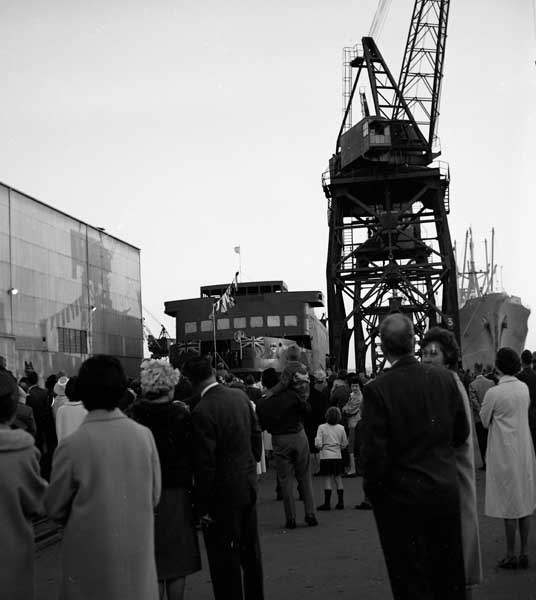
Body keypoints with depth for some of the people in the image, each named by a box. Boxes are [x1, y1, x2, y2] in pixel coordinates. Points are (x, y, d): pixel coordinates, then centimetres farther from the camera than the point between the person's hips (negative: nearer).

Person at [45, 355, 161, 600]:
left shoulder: (71, 446, -17)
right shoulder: (144, 435, -10)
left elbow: (54, 509, -4)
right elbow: (154, 497, 1)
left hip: (91, 555, -2)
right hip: (138, 552, 2)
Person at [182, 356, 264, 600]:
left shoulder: (202, 412, -21)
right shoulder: (240, 396, 0)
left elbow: (204, 463, -19)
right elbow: (256, 436, 10)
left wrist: (203, 507, -12)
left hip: (224, 493, -7)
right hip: (248, 486, 8)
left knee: (225, 560, 4)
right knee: (250, 551, 21)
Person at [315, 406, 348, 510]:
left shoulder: (322, 427, -8)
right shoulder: (341, 428, 1)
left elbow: (318, 444, -13)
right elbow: (345, 444, 7)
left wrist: (320, 447, 8)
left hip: (325, 457, -3)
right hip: (337, 456, 3)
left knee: (327, 480, 0)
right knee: (338, 479, 11)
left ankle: (327, 503, 1)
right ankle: (340, 502, 13)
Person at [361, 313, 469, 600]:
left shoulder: (377, 389, -18)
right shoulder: (444, 378, -6)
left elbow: (374, 452, -17)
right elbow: (461, 433, 4)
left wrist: (373, 490, 0)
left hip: (401, 497, -4)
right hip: (445, 491, 4)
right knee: (449, 576, 18)